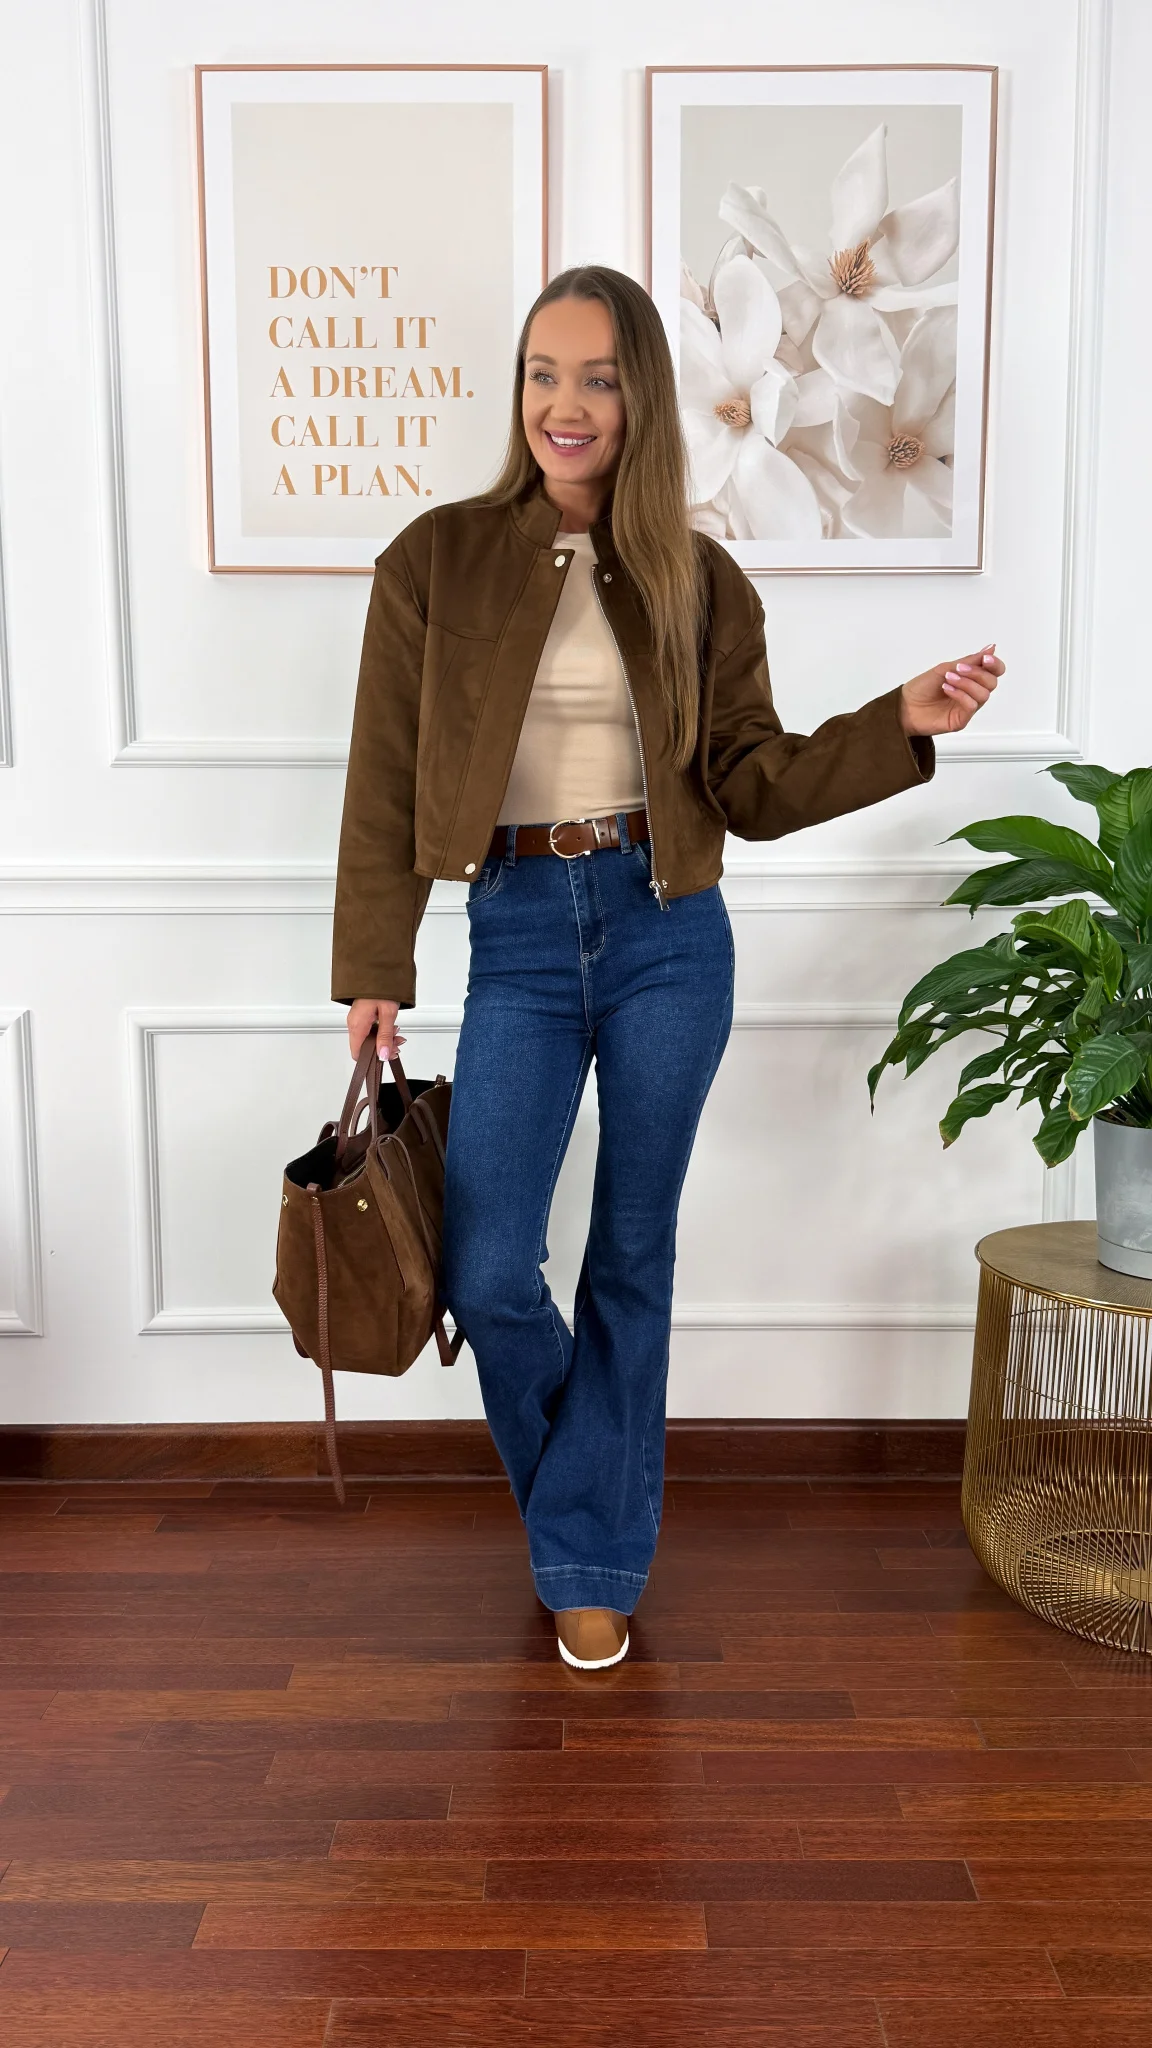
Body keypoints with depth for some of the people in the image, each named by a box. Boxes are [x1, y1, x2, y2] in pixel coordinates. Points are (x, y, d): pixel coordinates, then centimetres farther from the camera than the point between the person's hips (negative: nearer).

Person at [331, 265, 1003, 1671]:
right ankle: (586, 1497, 27)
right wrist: (374, 972, -3)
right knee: (487, 1276, -4)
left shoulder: (698, 582, 4)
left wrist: (902, 723, -9)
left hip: (667, 935, 1)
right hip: (519, 936, 0)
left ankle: (594, 1558, 27)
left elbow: (752, 787, 4)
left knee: (633, 1255, 8)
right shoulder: (437, 561, 1)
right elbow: (386, 780, 0)